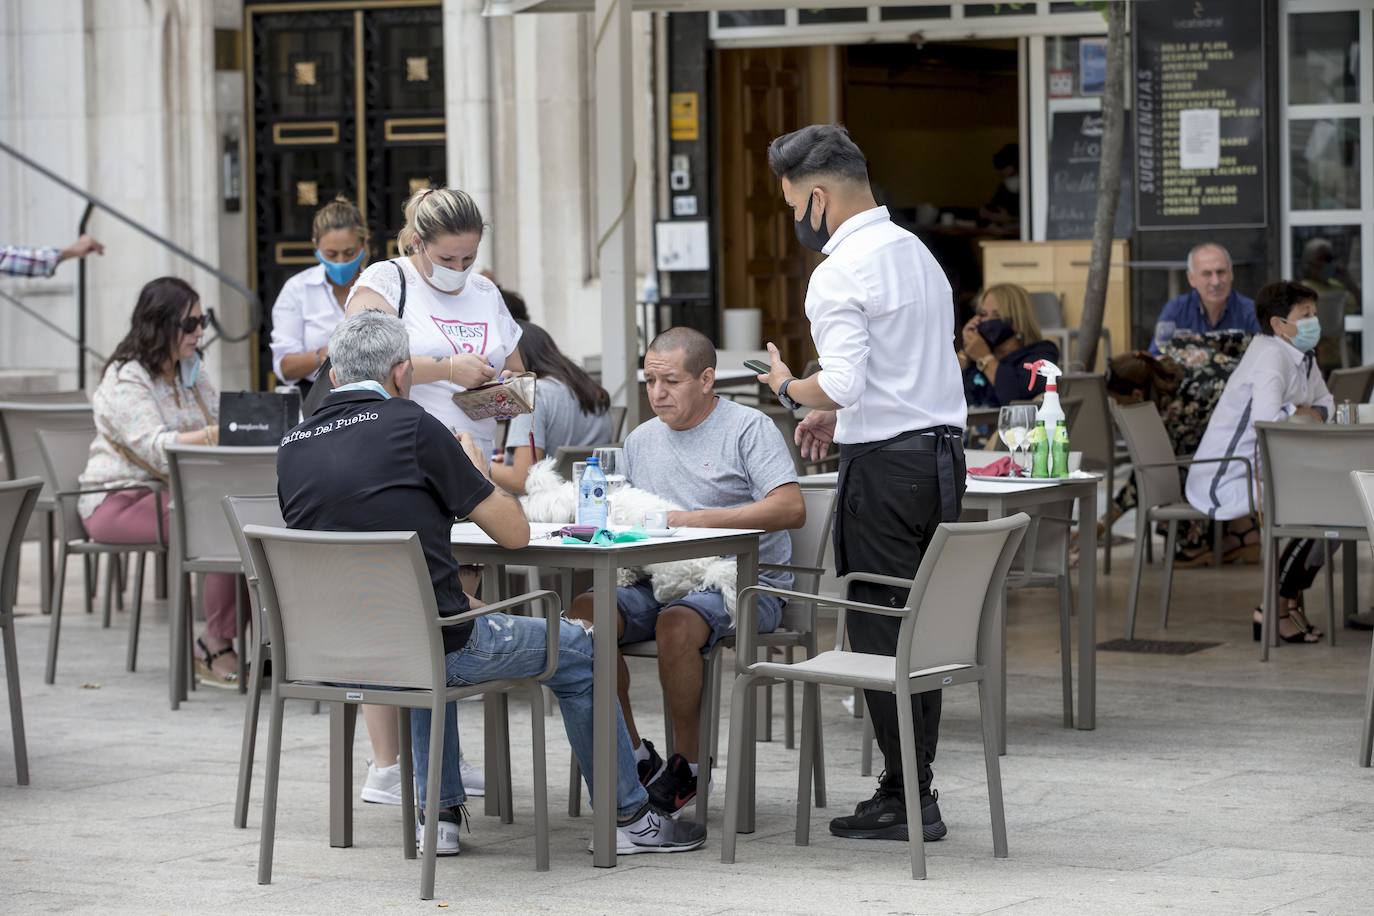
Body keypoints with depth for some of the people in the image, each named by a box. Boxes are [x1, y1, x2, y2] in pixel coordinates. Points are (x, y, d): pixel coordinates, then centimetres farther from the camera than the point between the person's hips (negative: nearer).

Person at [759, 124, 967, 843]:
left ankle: (906, 801, -1)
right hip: (942, 452, 9)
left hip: (885, 464, -9)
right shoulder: (916, 253, 15)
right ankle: (916, 788, 16)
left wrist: (788, 387, -4)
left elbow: (844, 384, -23)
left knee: (880, 631, -3)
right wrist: (836, 409, 23)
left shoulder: (841, 274, -14)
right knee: (919, 630, 12)